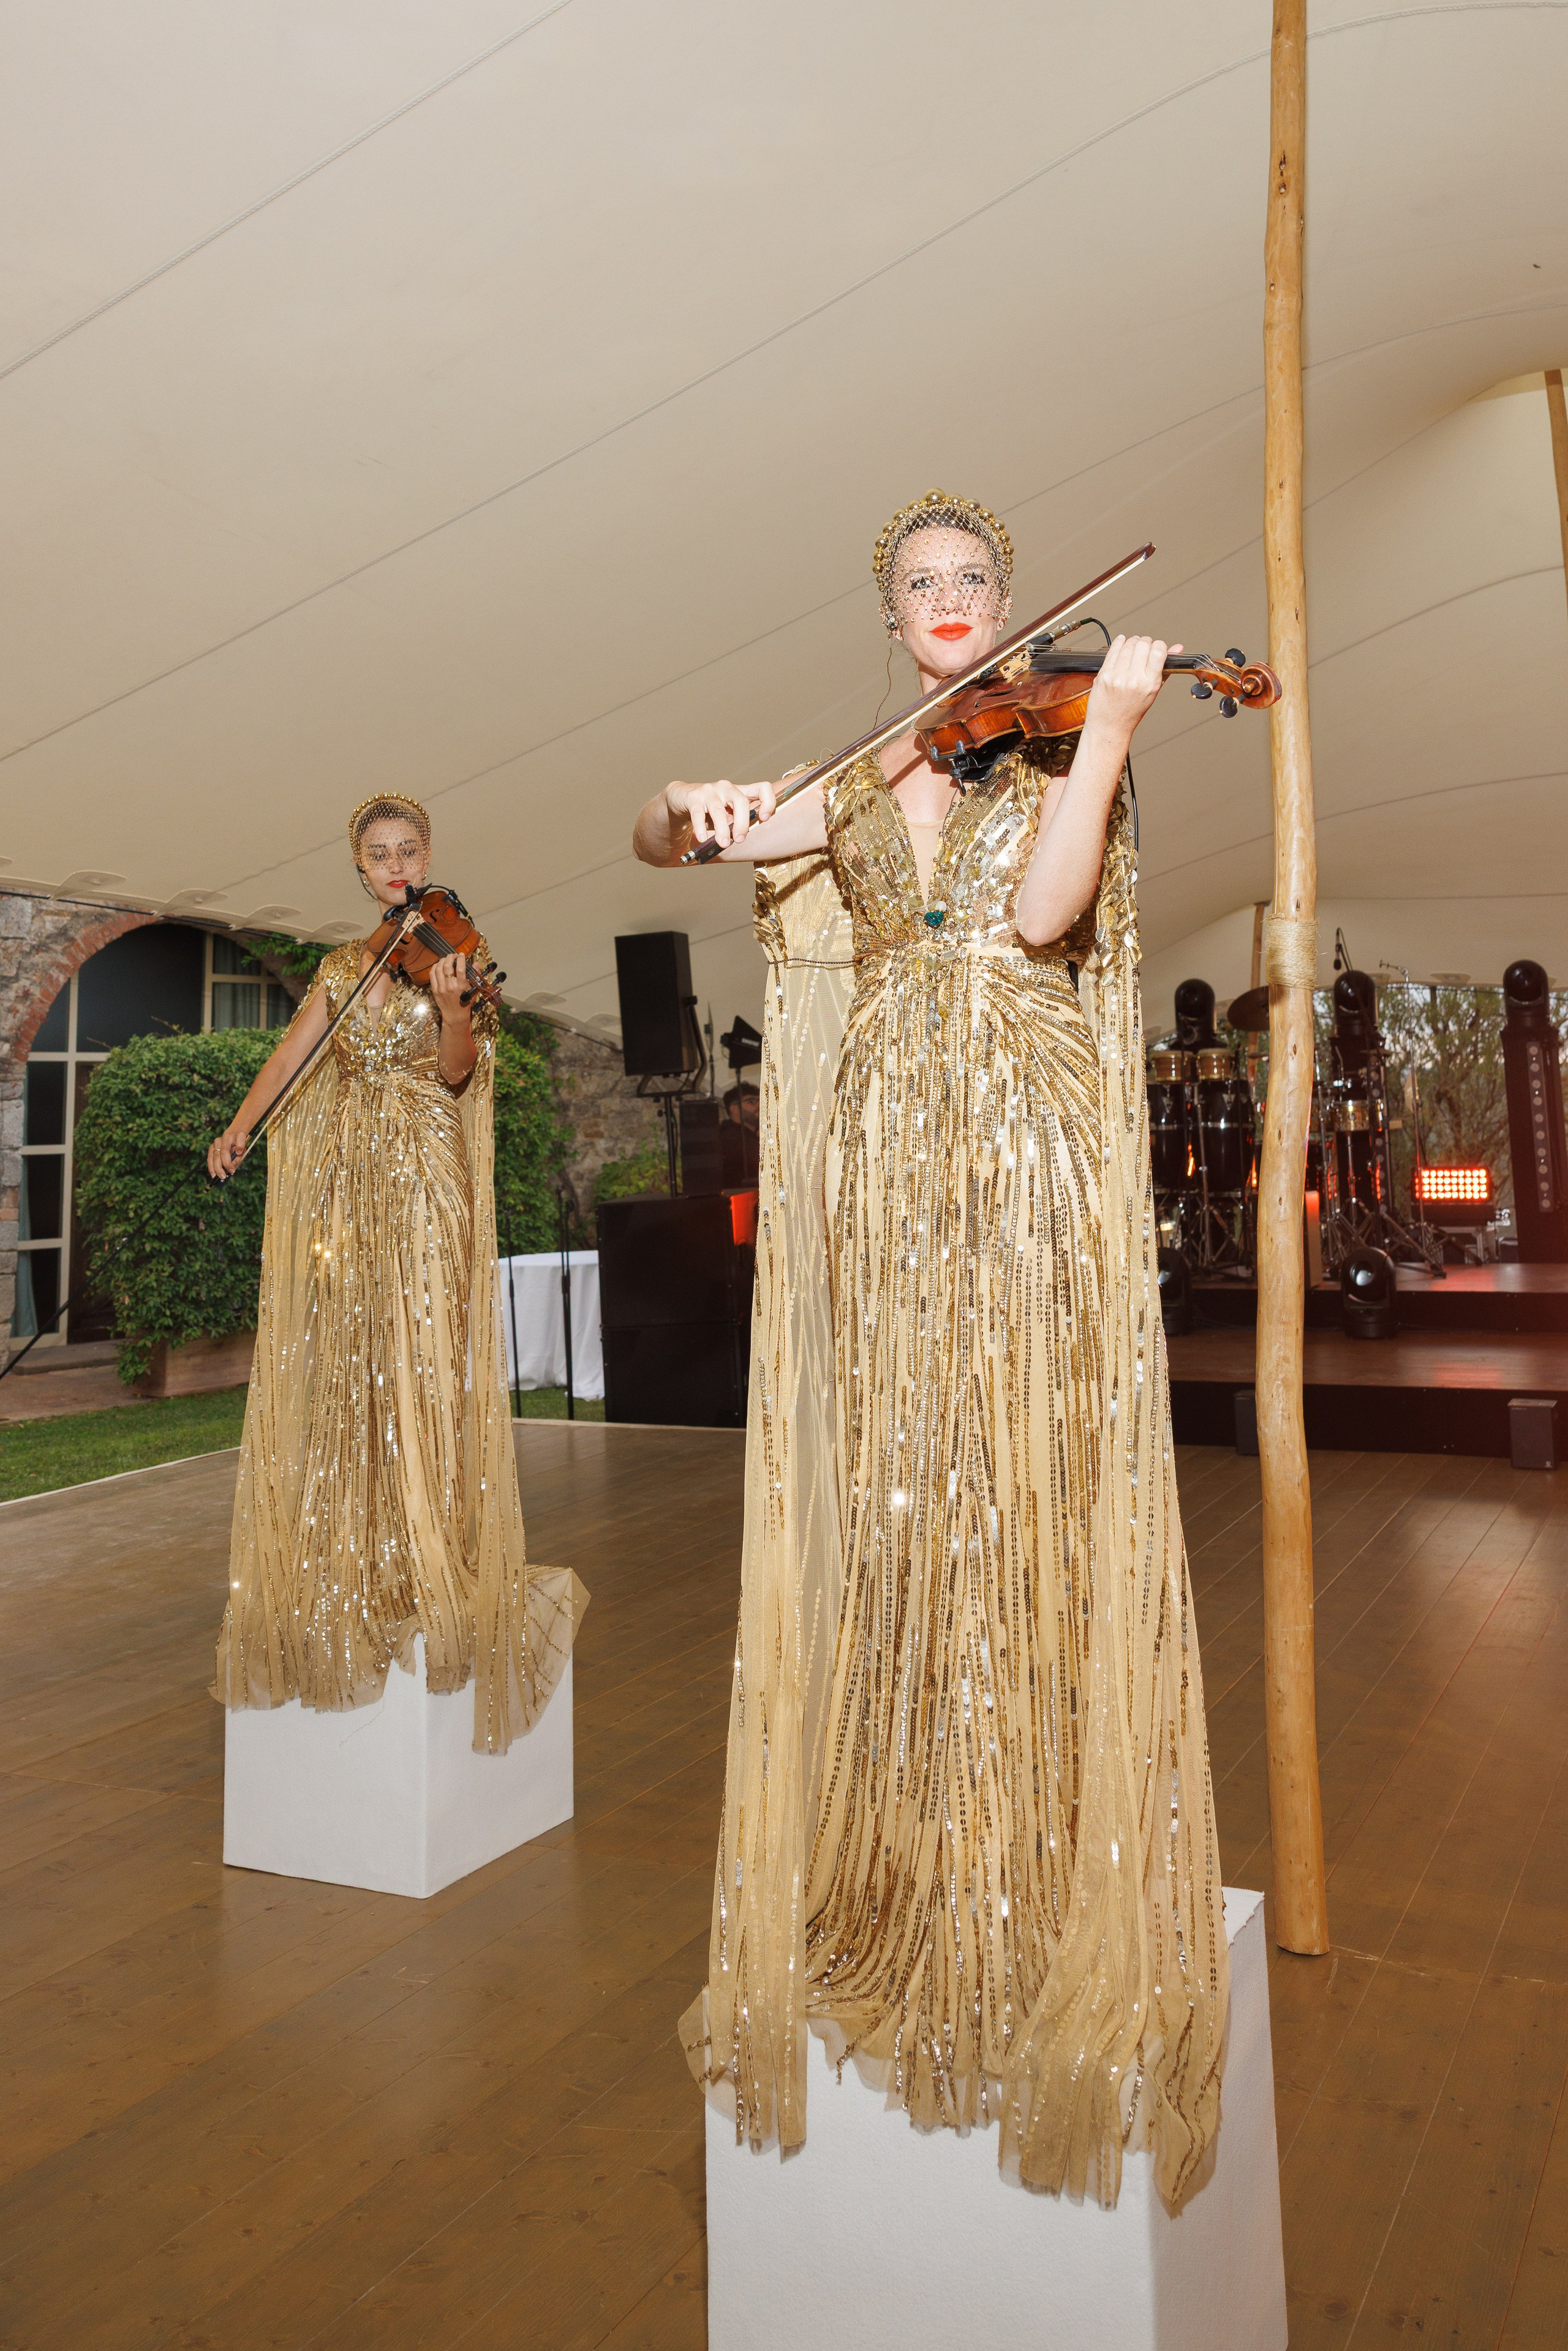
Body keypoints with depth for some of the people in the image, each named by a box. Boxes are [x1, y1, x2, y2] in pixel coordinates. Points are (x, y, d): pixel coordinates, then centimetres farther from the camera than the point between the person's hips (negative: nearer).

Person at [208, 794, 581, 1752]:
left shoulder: (454, 951, 2)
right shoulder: (346, 965, 15)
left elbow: (458, 1072, -11)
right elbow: (296, 1049, 7)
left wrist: (452, 1008, -30)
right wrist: (240, 1128, -6)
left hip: (422, 1180, -4)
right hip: (336, 1183, 5)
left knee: (418, 1371, -5)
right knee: (332, 1375, 5)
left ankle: (428, 1575, 3)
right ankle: (343, 1577, 16)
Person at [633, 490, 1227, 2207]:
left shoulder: (1056, 751, 10)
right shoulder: (845, 776, 17)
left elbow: (1043, 910, -10)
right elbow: (654, 838, 11)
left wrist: (1110, 722, -15)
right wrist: (697, 810, -10)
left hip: (1033, 1155, -2)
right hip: (877, 1160, 2)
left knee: (1034, 1490, -4)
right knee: (884, 1490, 3)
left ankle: (1043, 1900, 10)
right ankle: (885, 1883, 16)